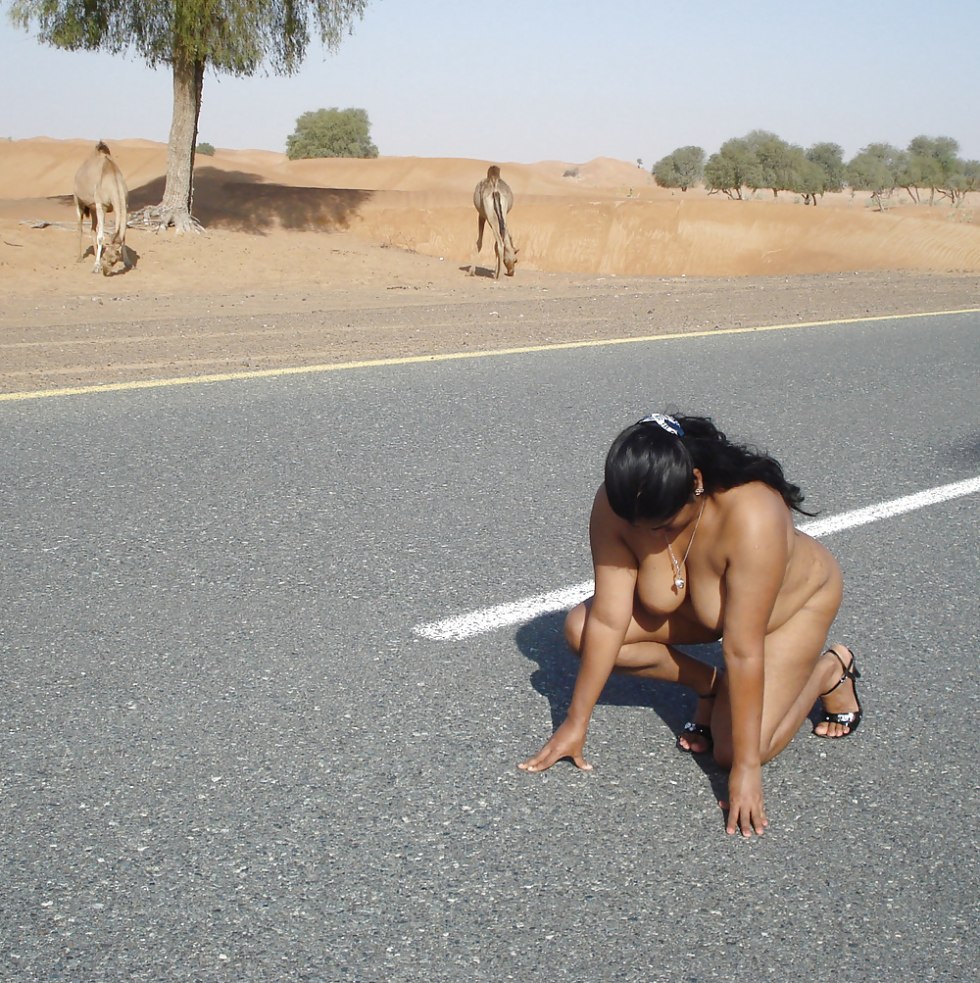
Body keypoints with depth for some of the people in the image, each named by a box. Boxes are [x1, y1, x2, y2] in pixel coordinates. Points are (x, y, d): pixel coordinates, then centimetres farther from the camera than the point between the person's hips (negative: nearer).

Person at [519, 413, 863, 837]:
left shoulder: (752, 518, -42)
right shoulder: (615, 507, -30)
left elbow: (742, 651, -39)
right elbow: (608, 618, -24)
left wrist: (745, 768, -32)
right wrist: (576, 723, -20)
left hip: (794, 600, -4)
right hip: (697, 602, 5)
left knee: (734, 749, -17)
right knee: (580, 628, -16)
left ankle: (830, 669, 9)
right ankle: (708, 685, 3)